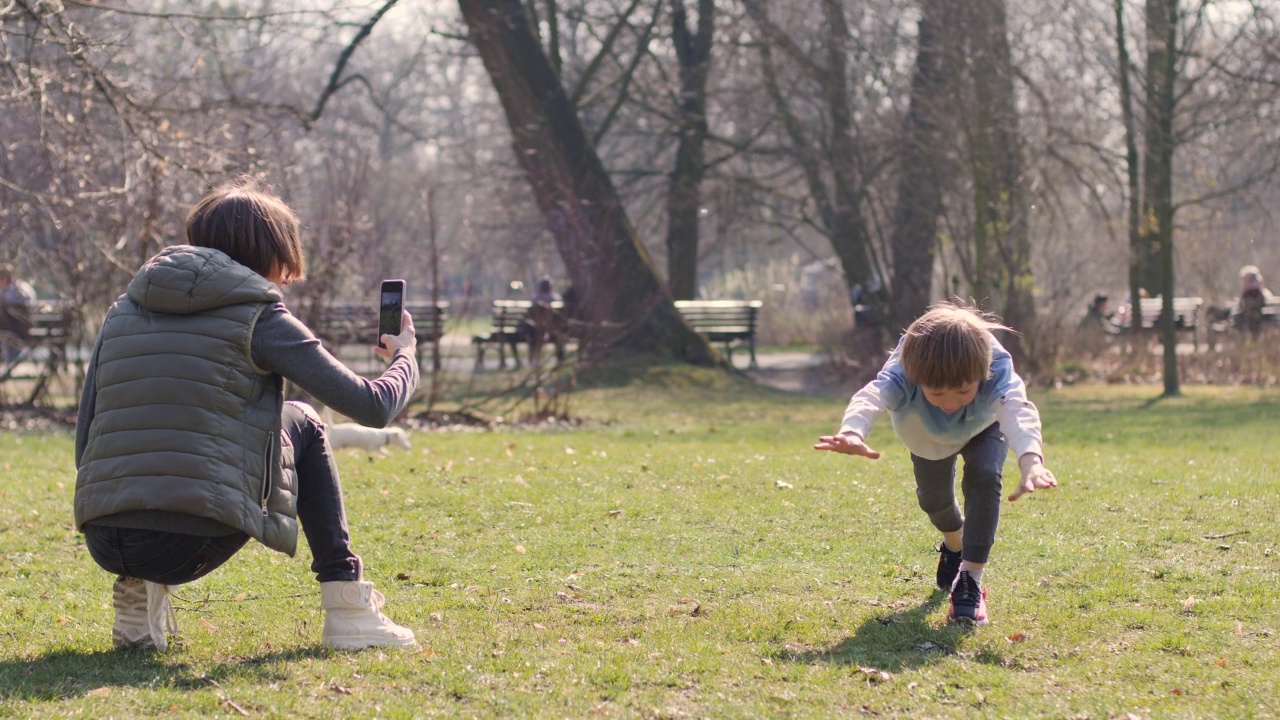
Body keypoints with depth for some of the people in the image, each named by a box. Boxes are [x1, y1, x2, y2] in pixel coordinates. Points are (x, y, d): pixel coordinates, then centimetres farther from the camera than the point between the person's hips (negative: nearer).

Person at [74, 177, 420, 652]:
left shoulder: (122, 312, 17)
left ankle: (138, 592, 16)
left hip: (102, 545, 5)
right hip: (194, 541, -4)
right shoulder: (258, 317, 3)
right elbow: (373, 407, 2)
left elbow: (85, 443, 15)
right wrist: (404, 355, 25)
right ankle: (347, 608, 18)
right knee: (301, 424, 23)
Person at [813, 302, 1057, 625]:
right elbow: (870, 397, -69)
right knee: (933, 497, 10)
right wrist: (852, 433, -93)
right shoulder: (902, 372, -48)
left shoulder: (996, 371, -48)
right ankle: (955, 545, 47)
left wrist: (1031, 460, -89)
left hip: (983, 428, -1)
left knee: (983, 478, -25)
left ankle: (970, 580, -16)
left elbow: (1018, 410, -68)